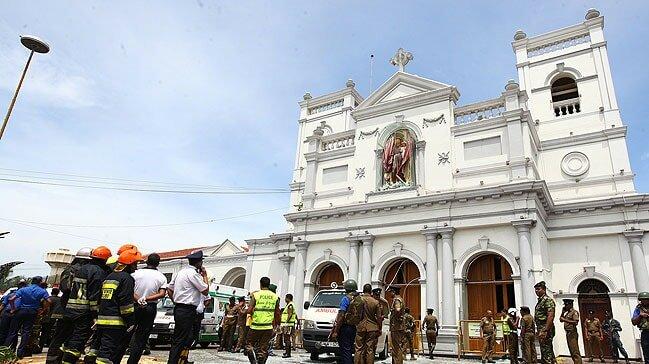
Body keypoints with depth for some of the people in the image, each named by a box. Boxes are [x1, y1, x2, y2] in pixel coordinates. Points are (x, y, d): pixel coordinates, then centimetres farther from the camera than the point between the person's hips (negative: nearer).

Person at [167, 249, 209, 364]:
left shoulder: (181, 272, 13)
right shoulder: (193, 273, -15)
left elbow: (169, 290, 18)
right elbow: (205, 291, -11)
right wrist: (204, 276, 0)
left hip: (179, 309, 10)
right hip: (187, 311, -10)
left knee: (188, 338, 17)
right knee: (179, 341, -5)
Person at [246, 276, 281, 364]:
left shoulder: (255, 294, -4)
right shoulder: (275, 297, 5)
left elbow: (250, 310, -9)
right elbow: (277, 313, 8)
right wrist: (276, 324, 19)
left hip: (256, 326, -2)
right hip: (268, 327, 2)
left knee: (249, 344, 14)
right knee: (263, 348, 11)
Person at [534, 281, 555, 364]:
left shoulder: (548, 300, -12)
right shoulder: (540, 301, 18)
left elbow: (550, 316, -21)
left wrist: (544, 331, -25)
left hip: (545, 330, -10)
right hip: (541, 330, 10)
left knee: (547, 354, -9)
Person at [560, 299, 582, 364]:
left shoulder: (574, 312, -7)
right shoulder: (567, 313, 20)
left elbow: (576, 322, -19)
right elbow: (561, 320, 21)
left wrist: (565, 320, -21)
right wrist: (562, 312, 10)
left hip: (572, 333, -9)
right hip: (568, 333, 9)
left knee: (575, 352, -13)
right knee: (571, 351, 11)